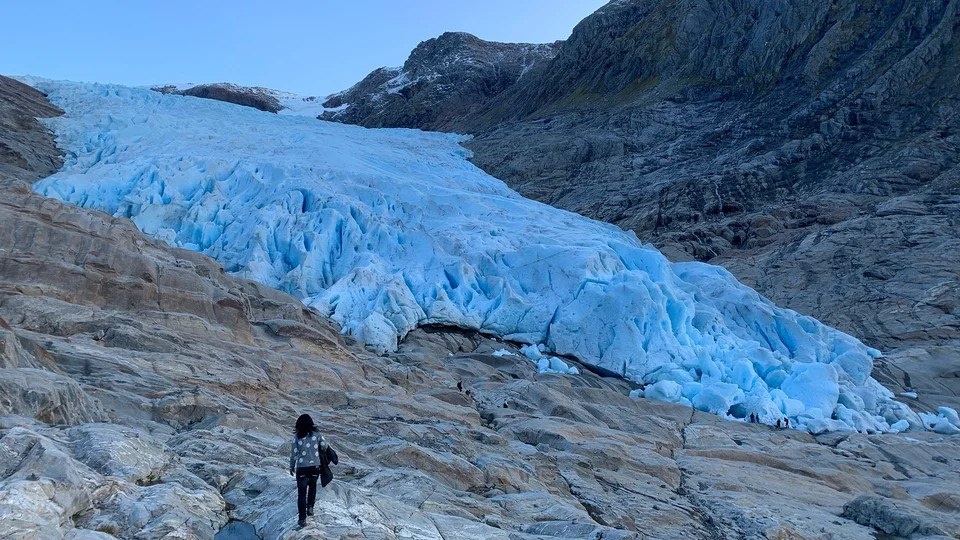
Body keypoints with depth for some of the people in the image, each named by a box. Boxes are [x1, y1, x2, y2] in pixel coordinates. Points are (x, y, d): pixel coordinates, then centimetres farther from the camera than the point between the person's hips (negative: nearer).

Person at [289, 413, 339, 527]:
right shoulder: (316, 434, -5)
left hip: (301, 467, -1)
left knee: (301, 492, 6)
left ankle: (302, 518, 4)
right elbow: (325, 447, -1)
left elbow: (293, 453, -2)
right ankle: (310, 507, 22)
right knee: (312, 485, 28)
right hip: (315, 466, 1)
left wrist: (292, 467, 10)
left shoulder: (297, 436, -6)